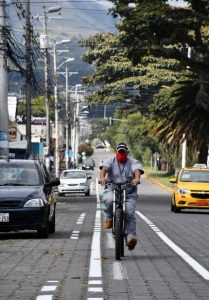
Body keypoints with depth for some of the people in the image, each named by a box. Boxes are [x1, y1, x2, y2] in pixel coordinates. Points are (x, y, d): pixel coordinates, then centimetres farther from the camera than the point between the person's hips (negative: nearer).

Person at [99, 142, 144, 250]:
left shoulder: (132, 162, 3)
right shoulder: (111, 161, 3)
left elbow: (137, 170, -18)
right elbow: (104, 168, -17)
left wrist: (137, 178, -42)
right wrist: (102, 177, -40)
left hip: (129, 192, 0)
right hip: (112, 189, 0)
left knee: (130, 213, -16)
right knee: (109, 200, -34)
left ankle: (131, 236, -17)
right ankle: (109, 219, -6)